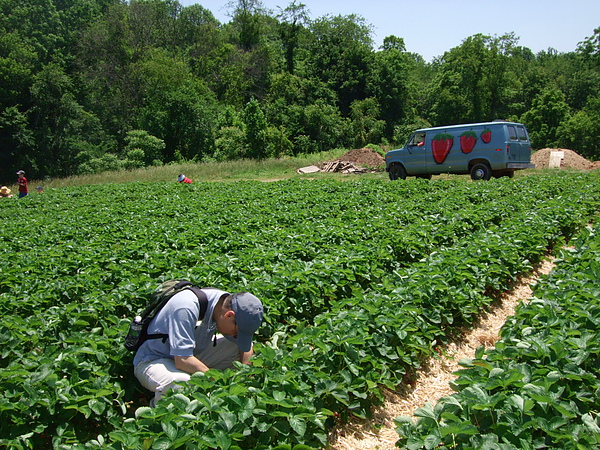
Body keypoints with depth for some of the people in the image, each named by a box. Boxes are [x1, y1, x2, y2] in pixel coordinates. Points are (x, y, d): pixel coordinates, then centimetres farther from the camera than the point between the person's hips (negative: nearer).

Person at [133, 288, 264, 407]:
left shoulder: (227, 302, -11)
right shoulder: (186, 309, -33)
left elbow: (246, 345, 1)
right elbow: (182, 361, -36)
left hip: (191, 354, 7)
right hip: (152, 361, -7)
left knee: (243, 345, -4)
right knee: (182, 385, -39)